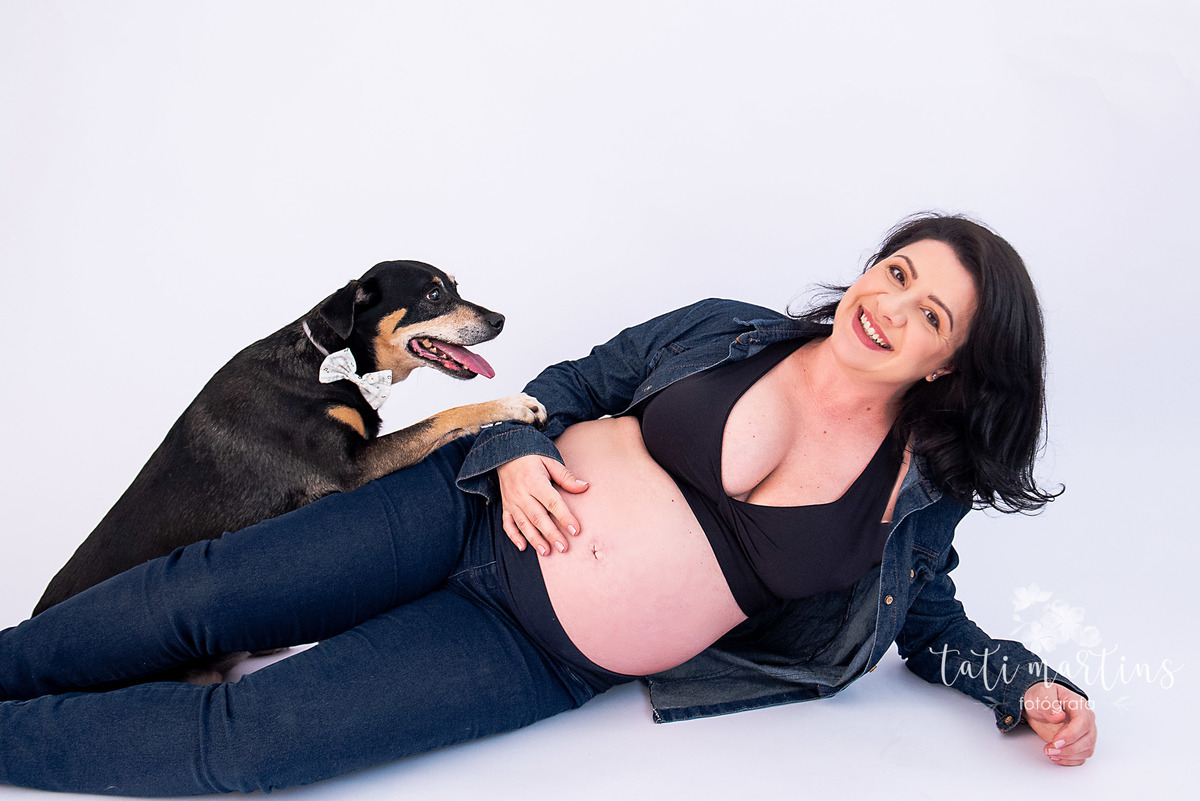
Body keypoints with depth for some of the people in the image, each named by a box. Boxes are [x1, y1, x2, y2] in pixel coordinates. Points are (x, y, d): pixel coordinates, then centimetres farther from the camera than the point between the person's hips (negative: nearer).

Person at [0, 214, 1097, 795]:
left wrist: (1030, 687, -2)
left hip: (544, 661, -1)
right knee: (197, 596, -4)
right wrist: (518, 451, -11)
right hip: (493, 509, 2)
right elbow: (566, 384, 8)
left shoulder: (917, 500, -2)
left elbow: (933, 625, 14)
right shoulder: (728, 333, -1)